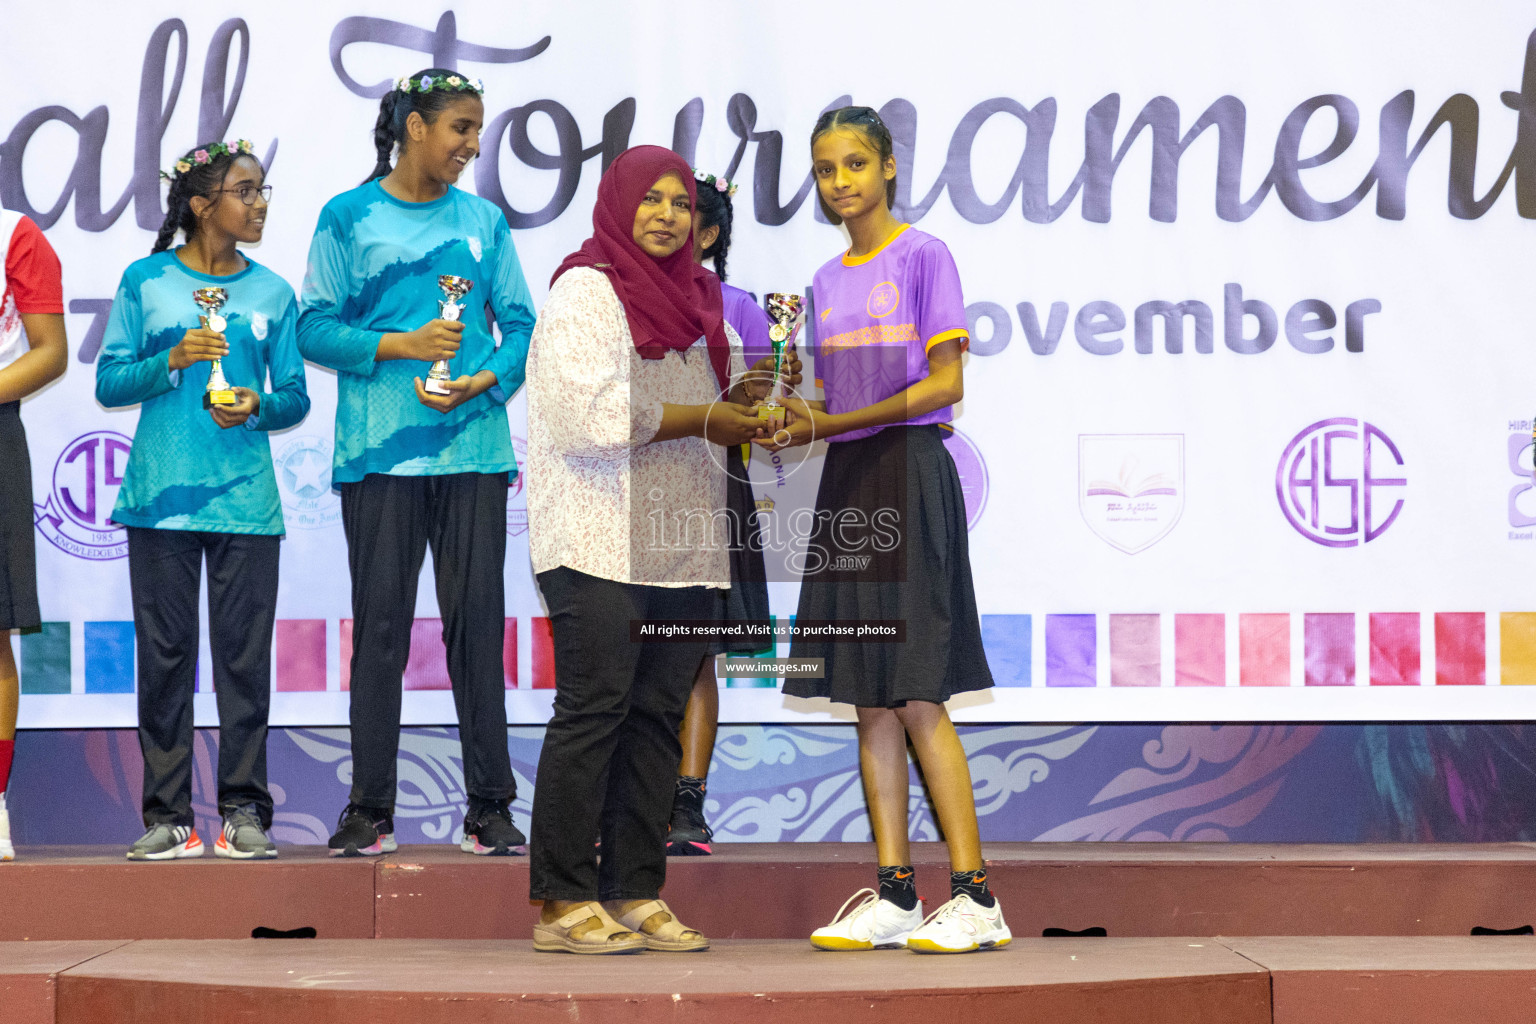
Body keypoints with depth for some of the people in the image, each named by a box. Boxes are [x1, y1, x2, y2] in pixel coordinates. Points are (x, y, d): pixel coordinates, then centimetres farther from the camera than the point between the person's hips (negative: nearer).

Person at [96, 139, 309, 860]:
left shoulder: (272, 292, 10)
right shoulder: (145, 281, 5)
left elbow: (296, 396, 11)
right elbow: (108, 383, 3)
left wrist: (258, 406, -9)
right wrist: (172, 361, -13)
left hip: (245, 497, 1)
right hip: (160, 495, -1)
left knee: (245, 652, -1)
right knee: (165, 652, 0)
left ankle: (243, 812, 4)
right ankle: (169, 816, 5)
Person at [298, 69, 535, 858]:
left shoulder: (484, 222, 13)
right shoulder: (349, 218, 5)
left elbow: (520, 323, 10)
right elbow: (315, 327, 0)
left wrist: (486, 380, -9)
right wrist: (403, 345, -12)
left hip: (473, 448, 2)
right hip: (379, 453, -2)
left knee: (477, 618, 0)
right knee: (380, 622, -1)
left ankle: (489, 807, 4)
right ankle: (370, 808, 5)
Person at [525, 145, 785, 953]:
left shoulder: (695, 297, 20)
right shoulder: (584, 292, -3)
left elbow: (718, 395, 23)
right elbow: (588, 415, -15)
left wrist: (755, 391, 2)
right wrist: (702, 419, -13)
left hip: (683, 545, 7)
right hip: (599, 544, -7)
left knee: (659, 715, 5)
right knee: (592, 710, -9)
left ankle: (635, 893, 9)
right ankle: (563, 904, -7)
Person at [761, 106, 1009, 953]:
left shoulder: (922, 258, -3)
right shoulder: (826, 282, 17)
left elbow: (946, 384, -10)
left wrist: (831, 423, -17)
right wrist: (796, 418, -4)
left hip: (908, 471, -7)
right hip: (847, 480, 7)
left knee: (917, 697, -11)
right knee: (869, 700, 4)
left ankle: (974, 897, -9)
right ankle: (893, 893, 6)